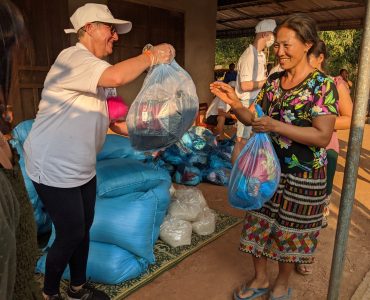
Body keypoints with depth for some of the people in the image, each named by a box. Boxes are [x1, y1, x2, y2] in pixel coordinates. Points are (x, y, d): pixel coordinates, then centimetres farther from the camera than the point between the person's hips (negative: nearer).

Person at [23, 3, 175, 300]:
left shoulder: (93, 68, 13)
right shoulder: (73, 57, -17)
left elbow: (107, 118, 14)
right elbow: (116, 77, -38)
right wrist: (150, 56, -21)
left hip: (83, 167, 9)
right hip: (55, 168, -9)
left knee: (83, 228, 17)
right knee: (71, 235, 2)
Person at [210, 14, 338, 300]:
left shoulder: (323, 85, -13)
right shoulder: (274, 81, 4)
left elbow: (323, 137, -20)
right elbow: (254, 119, 6)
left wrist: (276, 126, -27)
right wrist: (234, 102, -12)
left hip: (303, 176, -5)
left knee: (291, 232, 13)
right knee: (259, 225, 15)